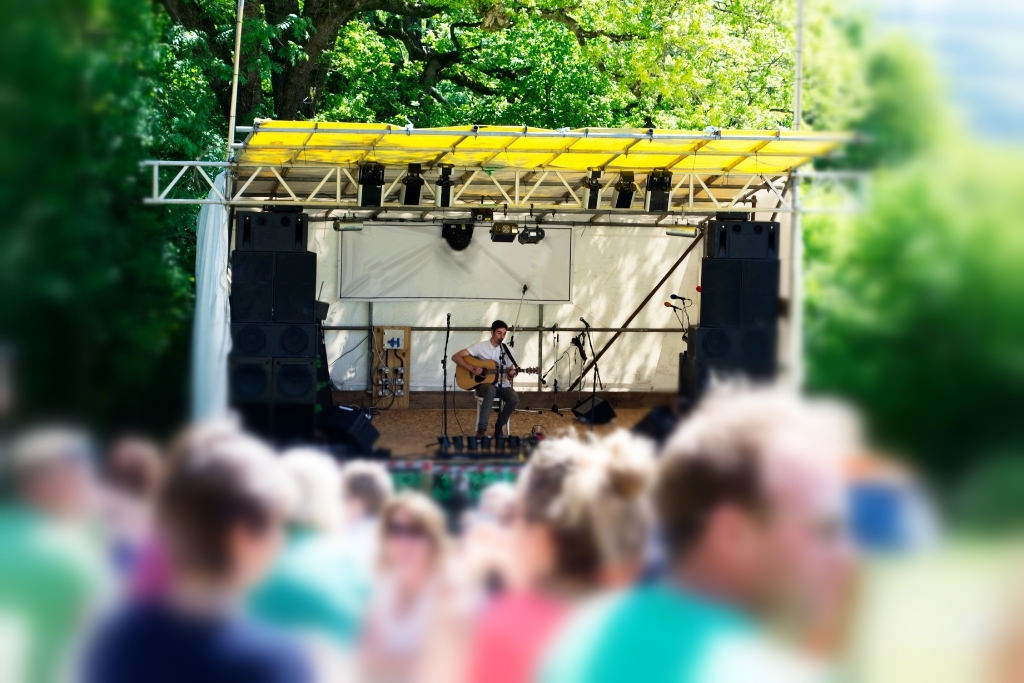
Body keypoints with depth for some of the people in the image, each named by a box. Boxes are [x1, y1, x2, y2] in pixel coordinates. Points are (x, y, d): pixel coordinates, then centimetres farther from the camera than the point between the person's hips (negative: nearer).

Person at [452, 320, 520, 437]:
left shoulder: (507, 351, 7)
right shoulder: (480, 347, -4)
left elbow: (509, 375, 14)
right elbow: (455, 357, -8)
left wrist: (511, 374, -11)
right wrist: (472, 368, -20)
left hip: (502, 385, 4)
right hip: (483, 384, -4)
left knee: (514, 399, -29)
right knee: (491, 390, -41)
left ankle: (499, 428, -6)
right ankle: (481, 430, -39)